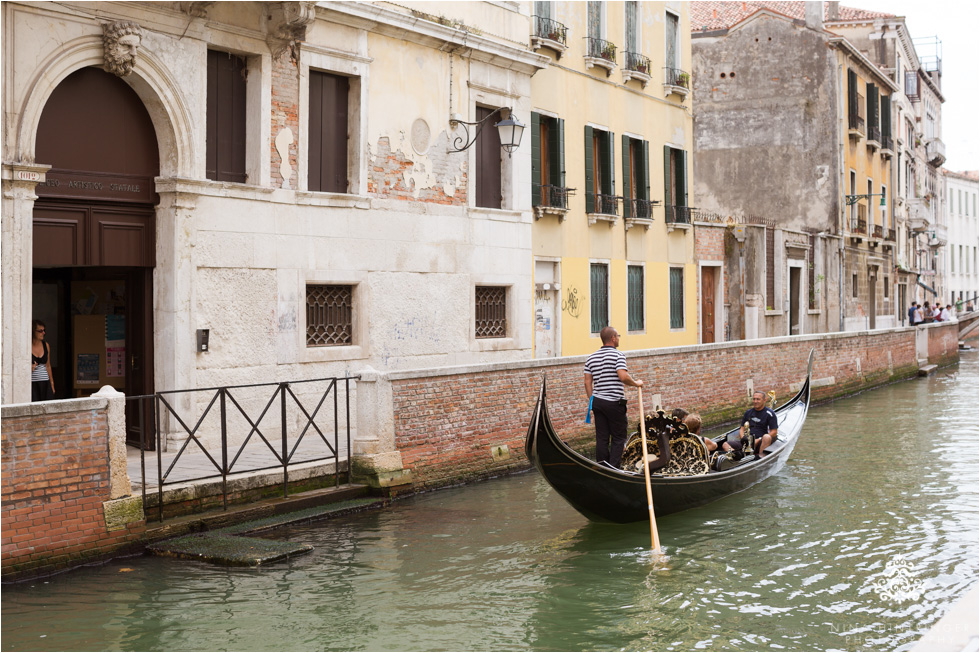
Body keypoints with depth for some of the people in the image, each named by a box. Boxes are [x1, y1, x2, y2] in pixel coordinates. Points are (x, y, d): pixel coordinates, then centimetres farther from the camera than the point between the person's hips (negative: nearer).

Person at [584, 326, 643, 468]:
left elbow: (588, 382, 9)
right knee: (618, 438, 1)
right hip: (614, 402, -6)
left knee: (601, 438, 8)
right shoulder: (618, 355, -8)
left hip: (597, 401, 6)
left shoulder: (591, 357, 11)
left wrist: (592, 402, 14)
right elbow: (623, 376, -21)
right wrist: (636, 383, -4)